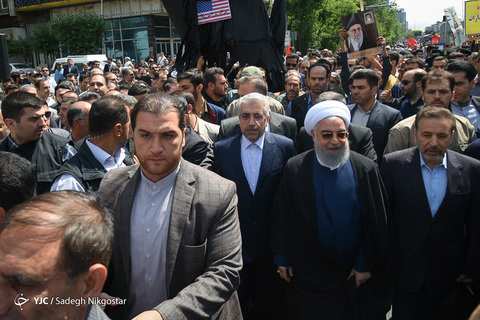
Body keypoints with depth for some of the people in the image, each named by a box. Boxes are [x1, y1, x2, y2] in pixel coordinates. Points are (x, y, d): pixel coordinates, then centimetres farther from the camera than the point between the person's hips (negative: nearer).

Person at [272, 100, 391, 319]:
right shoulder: (294, 169, -6)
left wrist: (365, 265, -2)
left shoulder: (366, 170, -7)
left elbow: (376, 225, -3)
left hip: (355, 275, 0)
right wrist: (282, 259, -1)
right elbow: (281, 218, -2)